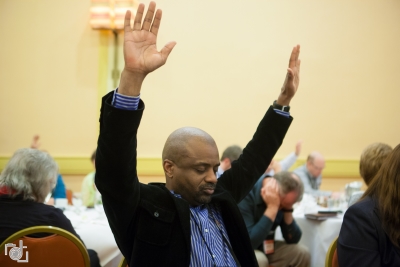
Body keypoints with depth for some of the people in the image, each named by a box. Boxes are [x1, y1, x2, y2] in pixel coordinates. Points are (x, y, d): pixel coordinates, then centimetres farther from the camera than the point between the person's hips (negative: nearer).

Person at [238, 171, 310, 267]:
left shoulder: (282, 200, -6)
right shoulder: (244, 194, -27)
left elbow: (293, 240, -4)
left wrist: (288, 209, -17)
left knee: (302, 253, -7)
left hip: (263, 248, 7)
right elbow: (248, 242, -33)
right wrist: (272, 208, -33)